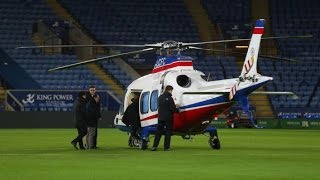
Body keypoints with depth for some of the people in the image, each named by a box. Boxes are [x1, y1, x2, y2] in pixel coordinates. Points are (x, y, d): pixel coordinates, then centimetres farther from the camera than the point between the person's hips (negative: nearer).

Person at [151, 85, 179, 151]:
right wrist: (178, 111, 7)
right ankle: (166, 147, 2)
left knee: (158, 132, 8)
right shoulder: (169, 98, -13)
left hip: (160, 117, 6)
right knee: (168, 132, 2)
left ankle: (154, 146, 2)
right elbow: (173, 108, -14)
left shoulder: (160, 97, 9)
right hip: (168, 118, -6)